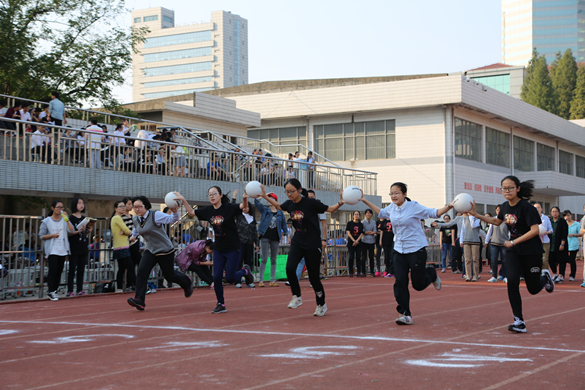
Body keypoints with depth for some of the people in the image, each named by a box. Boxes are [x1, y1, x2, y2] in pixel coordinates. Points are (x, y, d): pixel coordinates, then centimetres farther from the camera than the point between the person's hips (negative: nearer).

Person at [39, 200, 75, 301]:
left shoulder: (64, 220, 8)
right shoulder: (46, 221, 0)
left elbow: (71, 231, -6)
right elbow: (42, 236, 0)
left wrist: (67, 219, -14)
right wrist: (52, 235, -15)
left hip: (63, 250, 4)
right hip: (52, 250, -4)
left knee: (59, 271, 5)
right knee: (53, 271, -10)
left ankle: (55, 291, 14)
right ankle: (51, 292, -7)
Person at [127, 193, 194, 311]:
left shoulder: (155, 215, -18)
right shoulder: (135, 220, 2)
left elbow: (173, 219, -24)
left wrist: (175, 212, -40)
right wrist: (134, 235, 34)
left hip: (165, 250, -5)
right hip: (150, 251, 5)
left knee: (169, 275, 8)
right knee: (142, 272, -16)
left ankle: (187, 283, 40)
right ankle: (139, 300, -18)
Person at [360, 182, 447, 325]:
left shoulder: (414, 206, -11)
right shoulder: (392, 208, 4)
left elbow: (434, 213, -8)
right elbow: (382, 213, 27)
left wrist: (449, 207, -24)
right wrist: (366, 202, 28)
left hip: (417, 249, -5)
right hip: (399, 250, 5)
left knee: (418, 284, 1)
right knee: (400, 282, -8)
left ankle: (432, 274, 36)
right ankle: (405, 315, -3)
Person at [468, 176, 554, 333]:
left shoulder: (526, 207, -20)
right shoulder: (505, 206, 1)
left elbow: (535, 230, -27)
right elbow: (497, 221, 22)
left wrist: (513, 242, -25)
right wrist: (477, 215, 13)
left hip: (532, 252, -5)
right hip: (513, 251, 5)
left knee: (533, 289, 6)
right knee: (512, 282, -15)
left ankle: (545, 277, 43)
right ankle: (519, 322, -10)